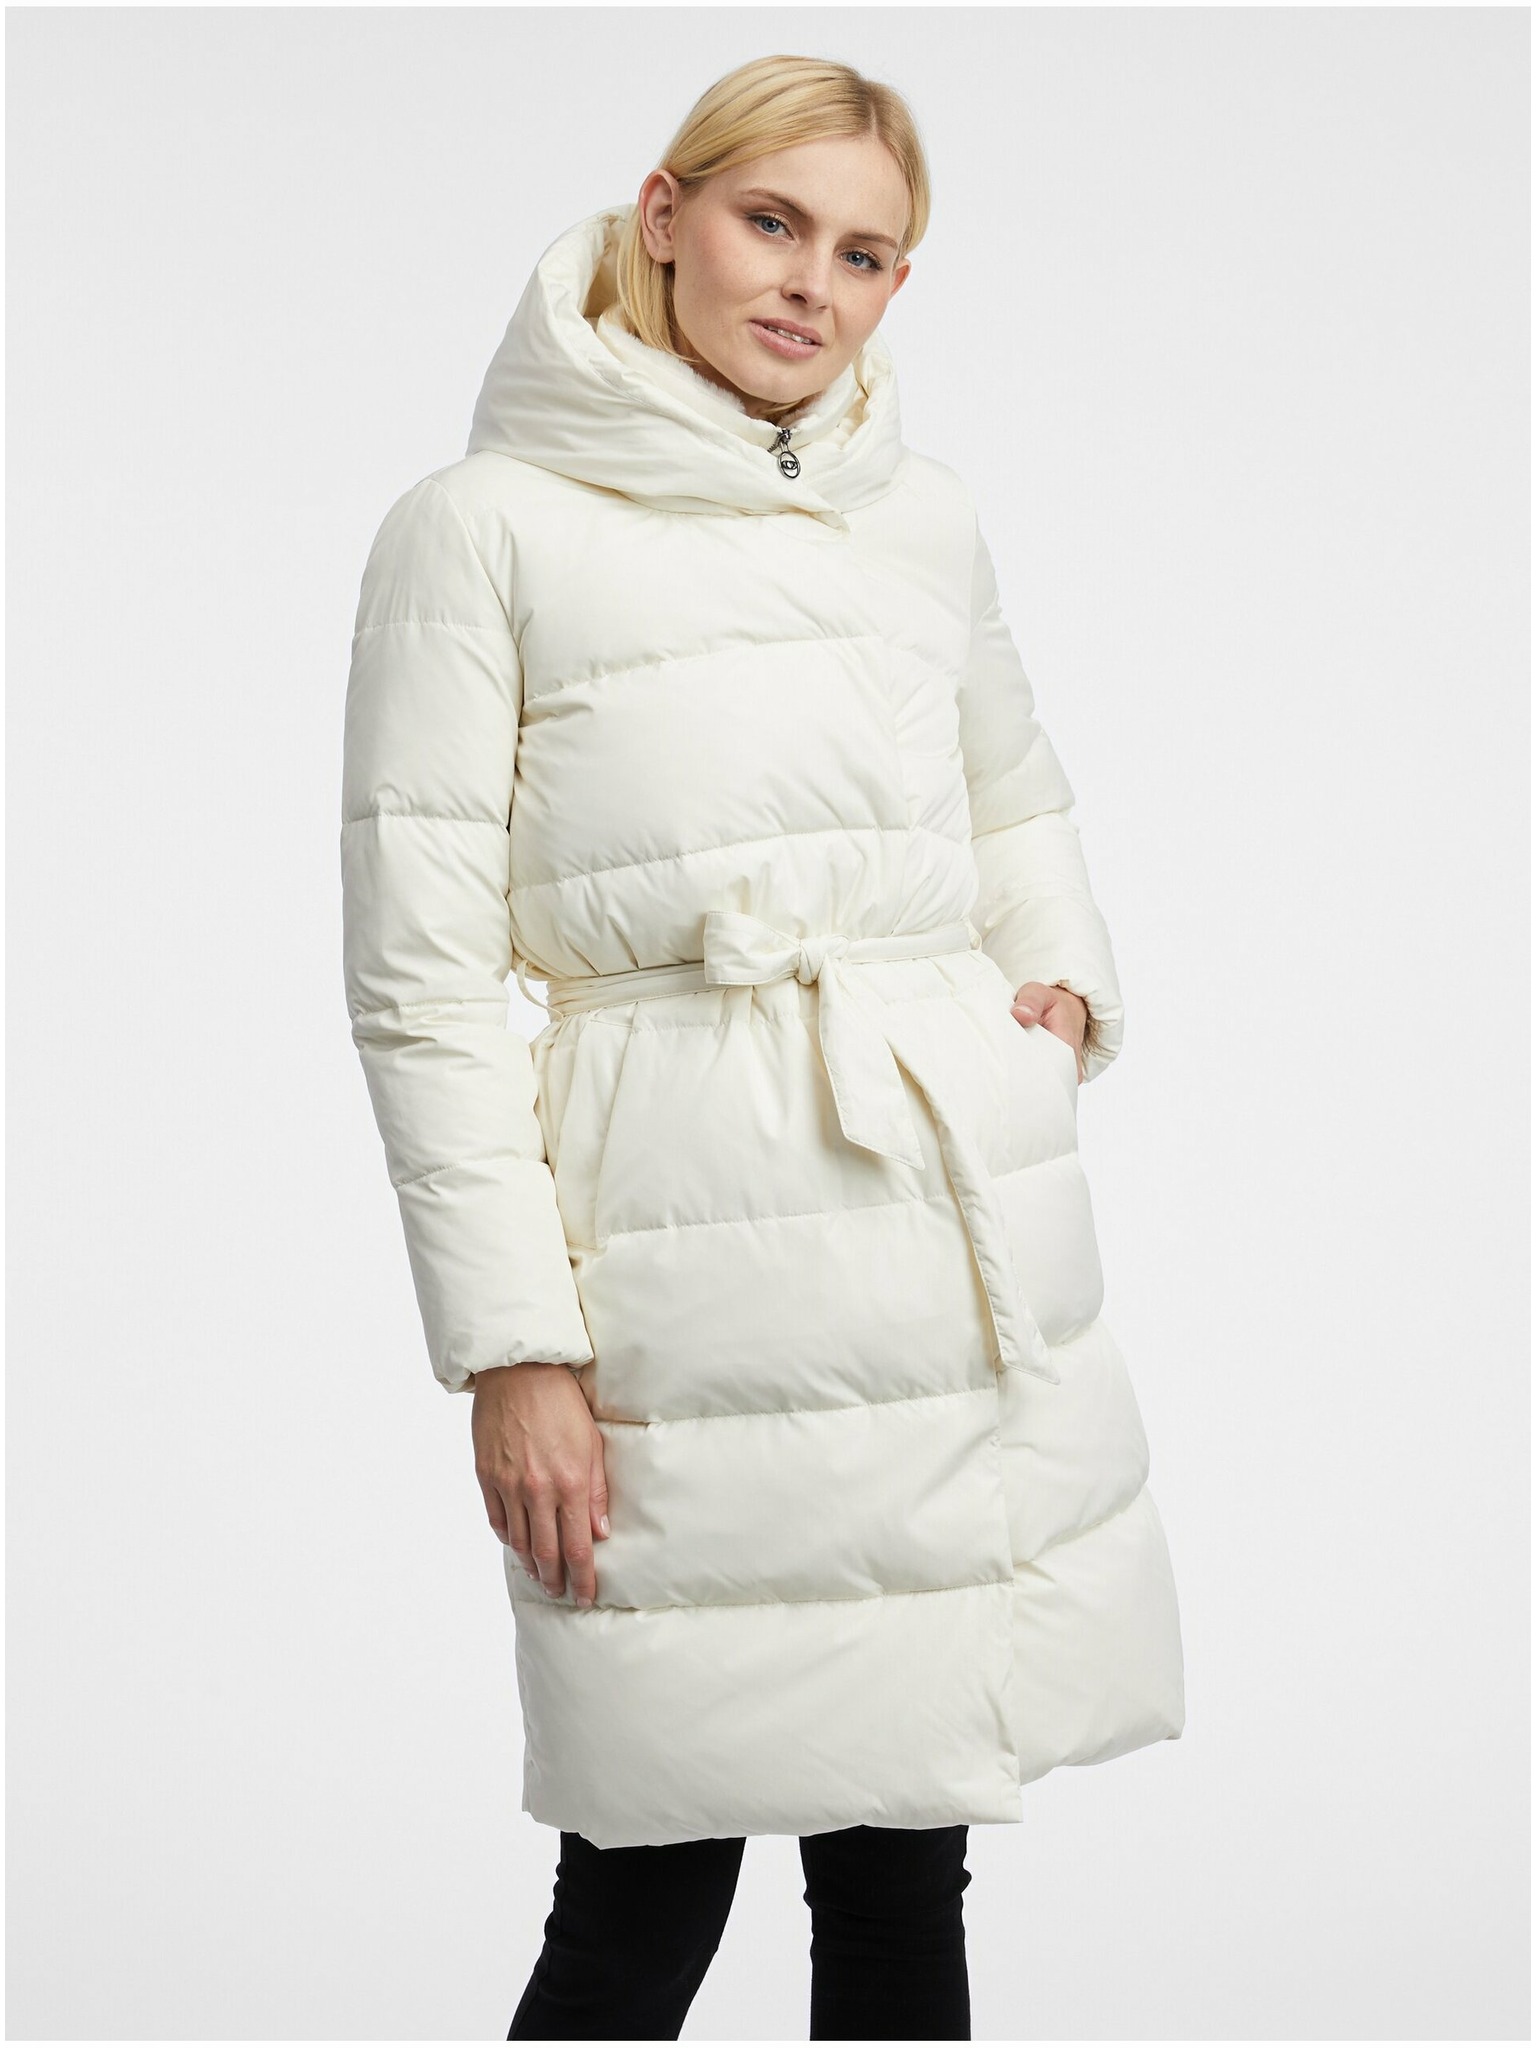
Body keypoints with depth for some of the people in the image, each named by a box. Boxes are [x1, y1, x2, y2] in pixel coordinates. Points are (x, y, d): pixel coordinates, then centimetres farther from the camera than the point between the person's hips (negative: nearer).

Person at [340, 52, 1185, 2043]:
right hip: (697, 1258, -4)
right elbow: (420, 979, -5)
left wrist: (1065, 985, 10)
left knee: (904, 1865, 10)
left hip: (963, 1239, 5)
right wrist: (511, 1350, -10)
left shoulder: (924, 519, 13)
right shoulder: (486, 531, -2)